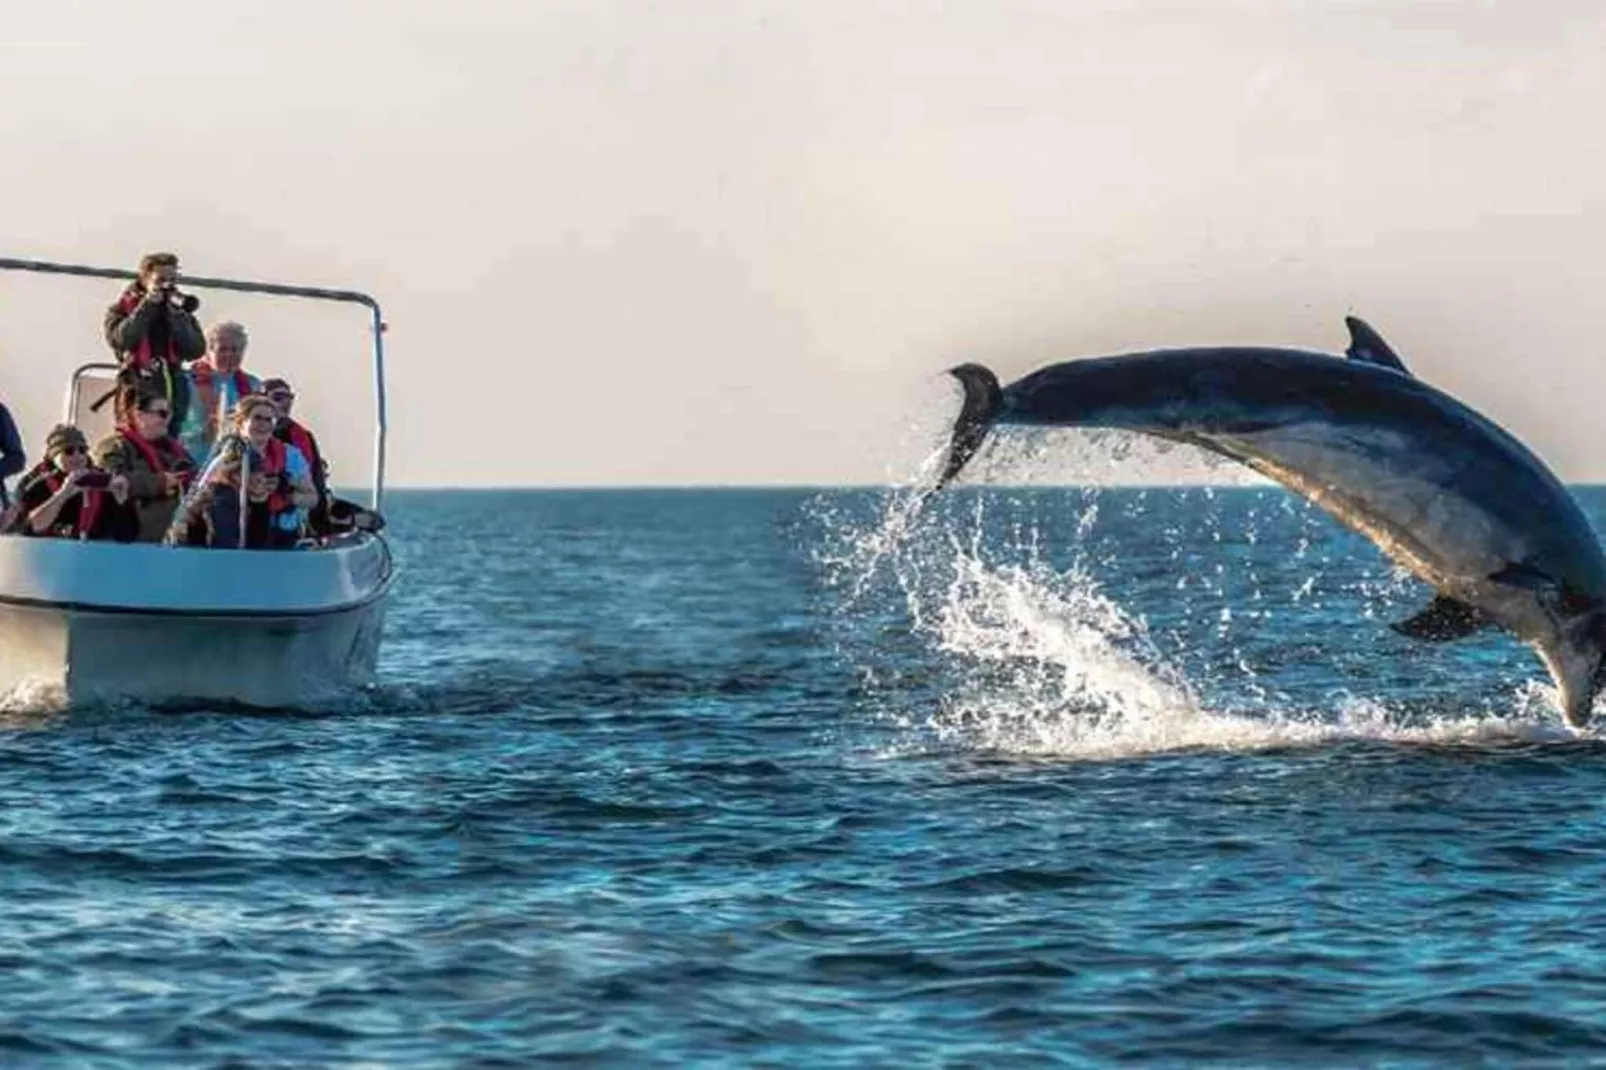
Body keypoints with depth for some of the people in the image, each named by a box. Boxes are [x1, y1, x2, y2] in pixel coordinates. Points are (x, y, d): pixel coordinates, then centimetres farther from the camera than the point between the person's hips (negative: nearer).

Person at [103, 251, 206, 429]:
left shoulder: (180, 310, 15)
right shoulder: (123, 307, 7)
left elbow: (196, 351, 3)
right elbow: (120, 340, -15)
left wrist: (176, 314, -6)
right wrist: (148, 304, -10)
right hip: (137, 391, -3)